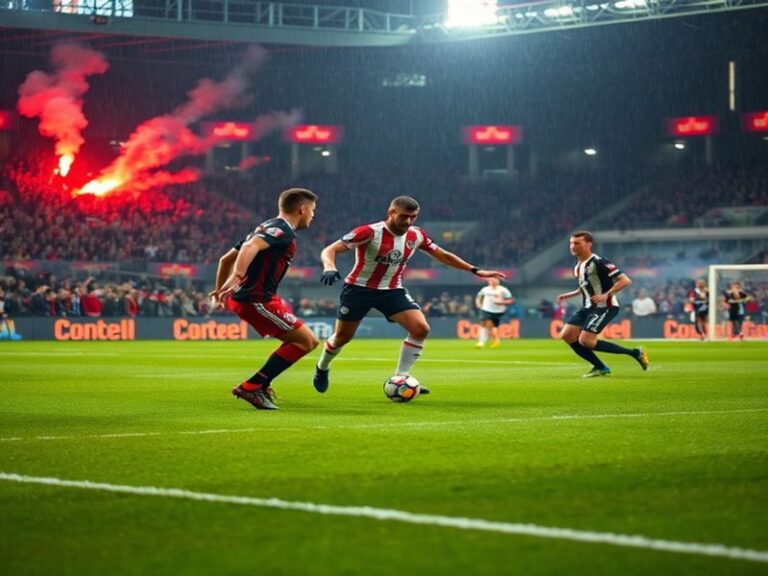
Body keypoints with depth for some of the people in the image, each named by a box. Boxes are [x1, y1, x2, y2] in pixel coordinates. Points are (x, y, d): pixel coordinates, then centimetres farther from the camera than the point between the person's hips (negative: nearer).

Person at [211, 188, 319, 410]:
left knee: (307, 340, 17)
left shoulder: (266, 228, 21)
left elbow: (226, 259, 24)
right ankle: (251, 387, -9)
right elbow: (250, 247, -29)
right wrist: (237, 277, -39)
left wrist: (220, 289, 31)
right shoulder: (282, 231, -10)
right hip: (256, 300, -10)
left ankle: (260, 386, 15)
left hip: (243, 297, 10)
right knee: (306, 341, -8)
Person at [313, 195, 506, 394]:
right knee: (342, 336, 7)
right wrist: (329, 267, -49)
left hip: (392, 291, 4)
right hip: (359, 288, -4)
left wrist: (475, 271, 5)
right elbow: (329, 250, -26)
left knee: (421, 329, -15)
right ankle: (322, 369, 39)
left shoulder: (416, 235, -7)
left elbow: (442, 255, 9)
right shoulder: (370, 232, -23)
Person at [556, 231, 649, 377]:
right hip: (588, 307, 9)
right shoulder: (578, 266, 11)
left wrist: (606, 295, -29)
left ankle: (635, 353, -9)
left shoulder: (599, 263, -17)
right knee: (566, 335, 0)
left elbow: (625, 280, -21)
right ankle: (601, 367, 9)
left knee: (585, 341, -19)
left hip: (604, 307, -9)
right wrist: (569, 295, 18)